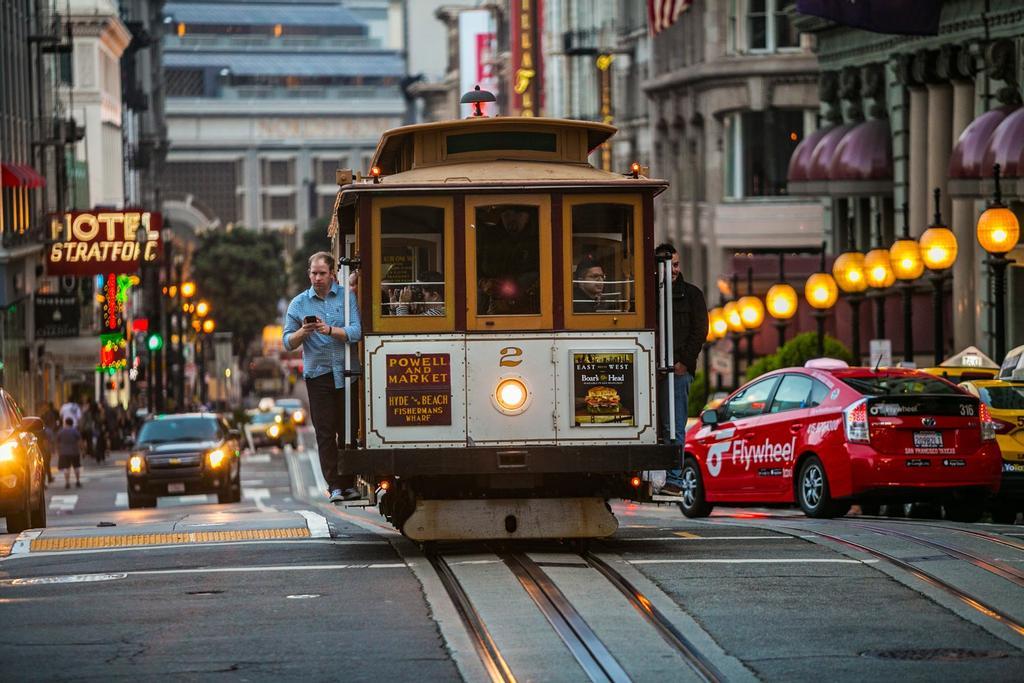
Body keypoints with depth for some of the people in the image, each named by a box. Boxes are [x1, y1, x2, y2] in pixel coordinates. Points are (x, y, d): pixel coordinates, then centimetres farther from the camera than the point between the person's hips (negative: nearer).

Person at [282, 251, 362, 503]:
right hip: (318, 375, 1)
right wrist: (303, 332, -13)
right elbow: (288, 342, 7)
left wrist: (329, 330, -21)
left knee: (348, 429, 0)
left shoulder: (347, 297, 4)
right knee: (325, 432, -5)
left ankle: (350, 483, 6)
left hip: (346, 374, -1)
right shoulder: (299, 304, 9)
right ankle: (335, 486, -5)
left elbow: (356, 332, -8)